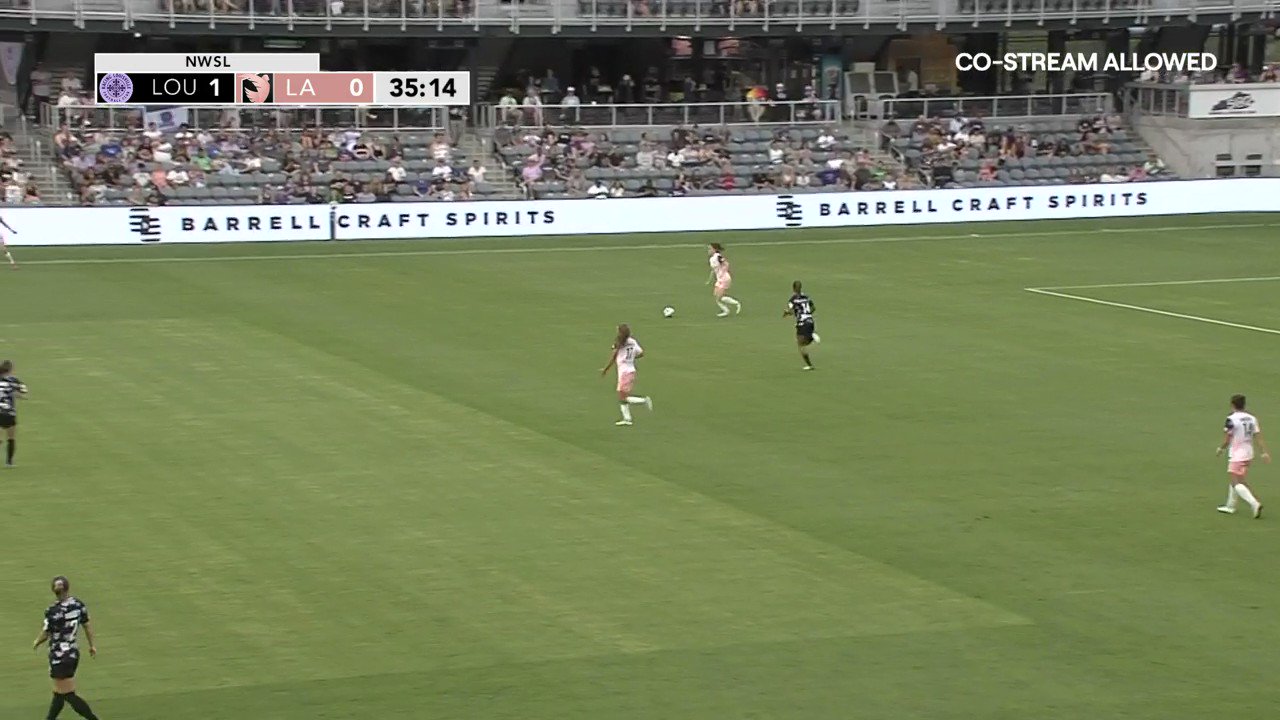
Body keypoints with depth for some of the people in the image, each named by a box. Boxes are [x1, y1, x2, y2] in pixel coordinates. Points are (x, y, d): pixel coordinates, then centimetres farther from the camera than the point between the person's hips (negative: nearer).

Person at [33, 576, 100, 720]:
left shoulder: (53, 612, -22)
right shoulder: (78, 605, -4)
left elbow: (45, 635, -12)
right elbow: (87, 626, 7)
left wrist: (36, 643, 9)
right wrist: (92, 645, 21)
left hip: (60, 656, -8)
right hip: (74, 653, 8)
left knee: (69, 696, 0)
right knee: (59, 693, 20)